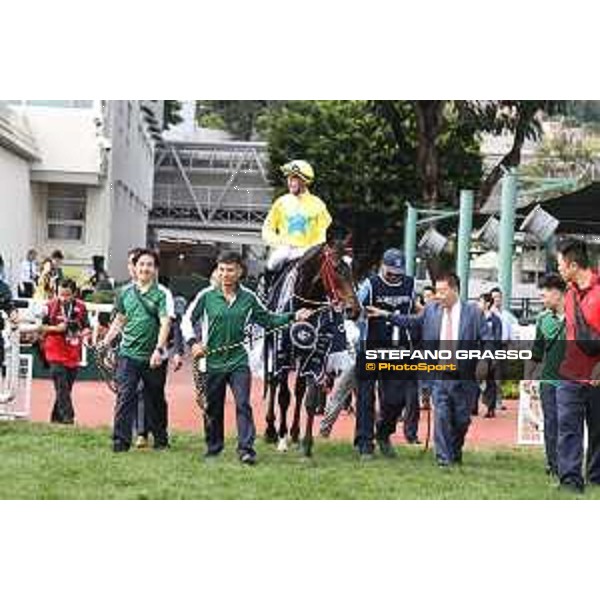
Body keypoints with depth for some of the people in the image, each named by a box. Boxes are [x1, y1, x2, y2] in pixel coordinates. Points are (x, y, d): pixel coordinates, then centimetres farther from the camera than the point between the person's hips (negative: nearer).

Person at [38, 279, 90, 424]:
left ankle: (57, 416, 20)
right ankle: (67, 416, -16)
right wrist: (56, 328, -14)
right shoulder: (51, 306, -3)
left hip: (73, 353, 4)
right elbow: (41, 327, 2)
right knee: (62, 386, -13)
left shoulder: (80, 307, 4)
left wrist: (84, 333, -10)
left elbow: (86, 327, 12)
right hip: (56, 352, -3)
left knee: (67, 386, 9)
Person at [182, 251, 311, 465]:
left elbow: (268, 319, 14)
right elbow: (187, 320, 5)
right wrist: (193, 342, -11)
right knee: (212, 408, 9)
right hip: (212, 361, 0)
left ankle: (246, 448, -13)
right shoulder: (207, 295, -2)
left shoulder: (248, 297, 3)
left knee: (243, 404, -11)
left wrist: (293, 317, 2)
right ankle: (213, 447, 25)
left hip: (238, 361, 0)